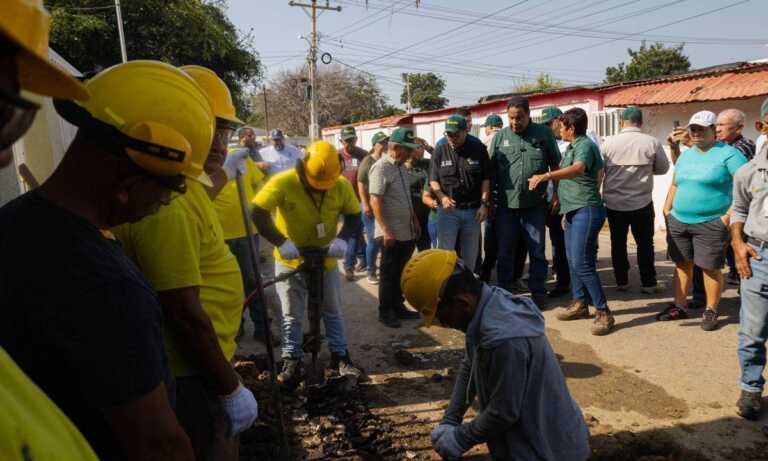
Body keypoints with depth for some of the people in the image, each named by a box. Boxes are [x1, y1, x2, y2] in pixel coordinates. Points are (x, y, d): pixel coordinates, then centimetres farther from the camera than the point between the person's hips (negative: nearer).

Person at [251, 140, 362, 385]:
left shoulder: (342, 185, -15)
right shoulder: (283, 182, -24)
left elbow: (354, 216, -3)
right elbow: (258, 214, -24)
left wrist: (342, 238, -22)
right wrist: (281, 242, -34)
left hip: (326, 260, 2)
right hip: (290, 261, -2)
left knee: (333, 312, 14)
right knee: (292, 315, 9)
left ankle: (340, 356, 29)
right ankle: (292, 361, 24)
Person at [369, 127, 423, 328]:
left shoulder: (400, 166, 12)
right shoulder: (381, 167, -15)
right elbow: (375, 201, -21)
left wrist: (415, 221, 20)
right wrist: (385, 231, -24)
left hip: (407, 232, 8)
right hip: (390, 234, -8)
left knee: (400, 273, 16)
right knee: (389, 274, 3)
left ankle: (398, 307, 28)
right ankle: (385, 312, 16)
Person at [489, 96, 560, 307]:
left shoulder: (543, 134, 0)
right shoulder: (500, 137, 3)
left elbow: (555, 165, 5)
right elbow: (491, 169, 7)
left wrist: (555, 193, -2)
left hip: (535, 204, -1)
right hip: (506, 204, 1)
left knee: (537, 250, 8)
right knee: (505, 251, 10)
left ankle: (537, 291, 21)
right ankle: (503, 291, 24)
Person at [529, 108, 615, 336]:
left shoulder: (585, 145, -14)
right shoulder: (572, 146, 15)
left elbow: (578, 169, -35)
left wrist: (546, 176, -47)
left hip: (586, 210, -10)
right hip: (573, 210, 10)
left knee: (581, 263, -14)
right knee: (573, 260, 15)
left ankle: (603, 313, -6)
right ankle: (580, 303, 27)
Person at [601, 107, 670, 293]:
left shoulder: (609, 142, -7)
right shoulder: (652, 142, -6)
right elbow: (663, 168, 5)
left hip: (614, 202, 1)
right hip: (642, 202, -1)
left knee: (618, 243, 12)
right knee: (645, 243, 10)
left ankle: (621, 281, 19)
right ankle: (648, 283, 15)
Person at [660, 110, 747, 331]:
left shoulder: (728, 154, -7)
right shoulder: (685, 155, 14)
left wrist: (730, 214, -16)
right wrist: (667, 209, 12)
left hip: (710, 224, -6)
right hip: (678, 221, 6)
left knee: (710, 268, 1)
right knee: (682, 264, 11)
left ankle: (711, 312, 14)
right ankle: (679, 307, 21)